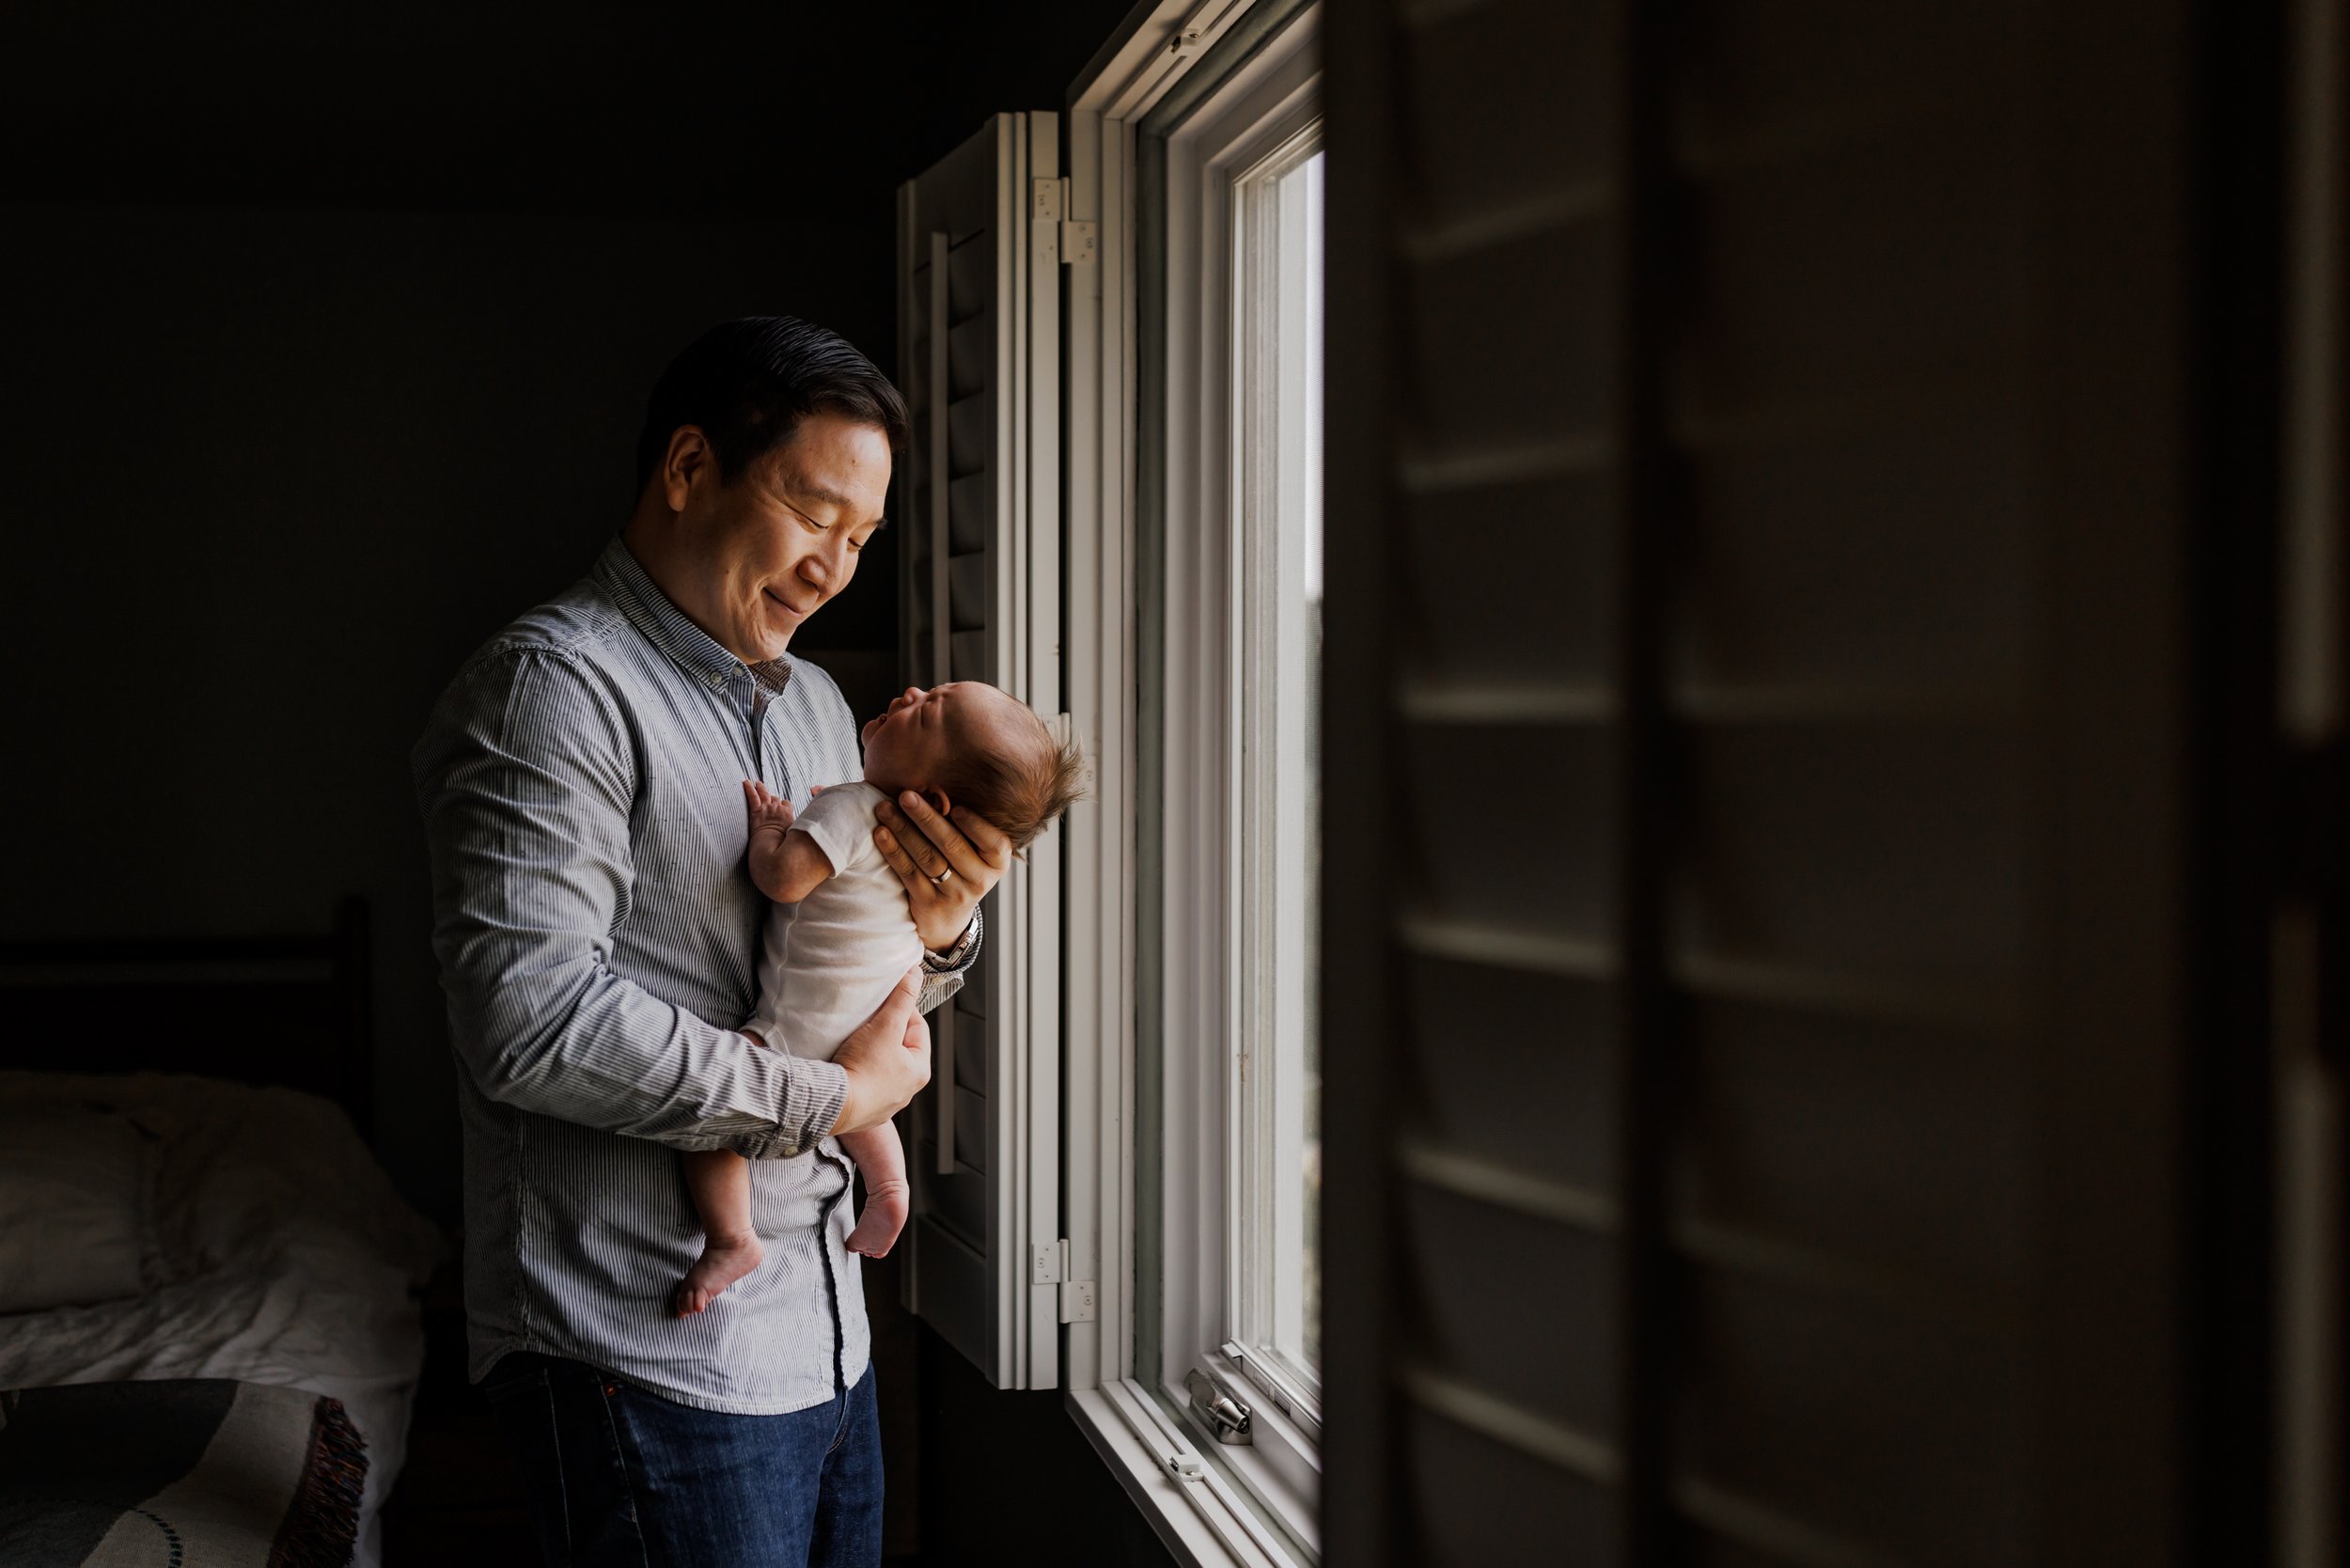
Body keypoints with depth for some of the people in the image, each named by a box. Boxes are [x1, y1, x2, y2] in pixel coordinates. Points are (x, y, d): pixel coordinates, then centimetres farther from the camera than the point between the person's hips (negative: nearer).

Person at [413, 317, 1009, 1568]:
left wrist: (935, 930, -3)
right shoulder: (553, 687, -13)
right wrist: (832, 1100, -15)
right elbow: (531, 1019, -24)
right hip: (647, 1360, -8)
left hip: (827, 1328, 9)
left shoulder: (812, 702, 15)